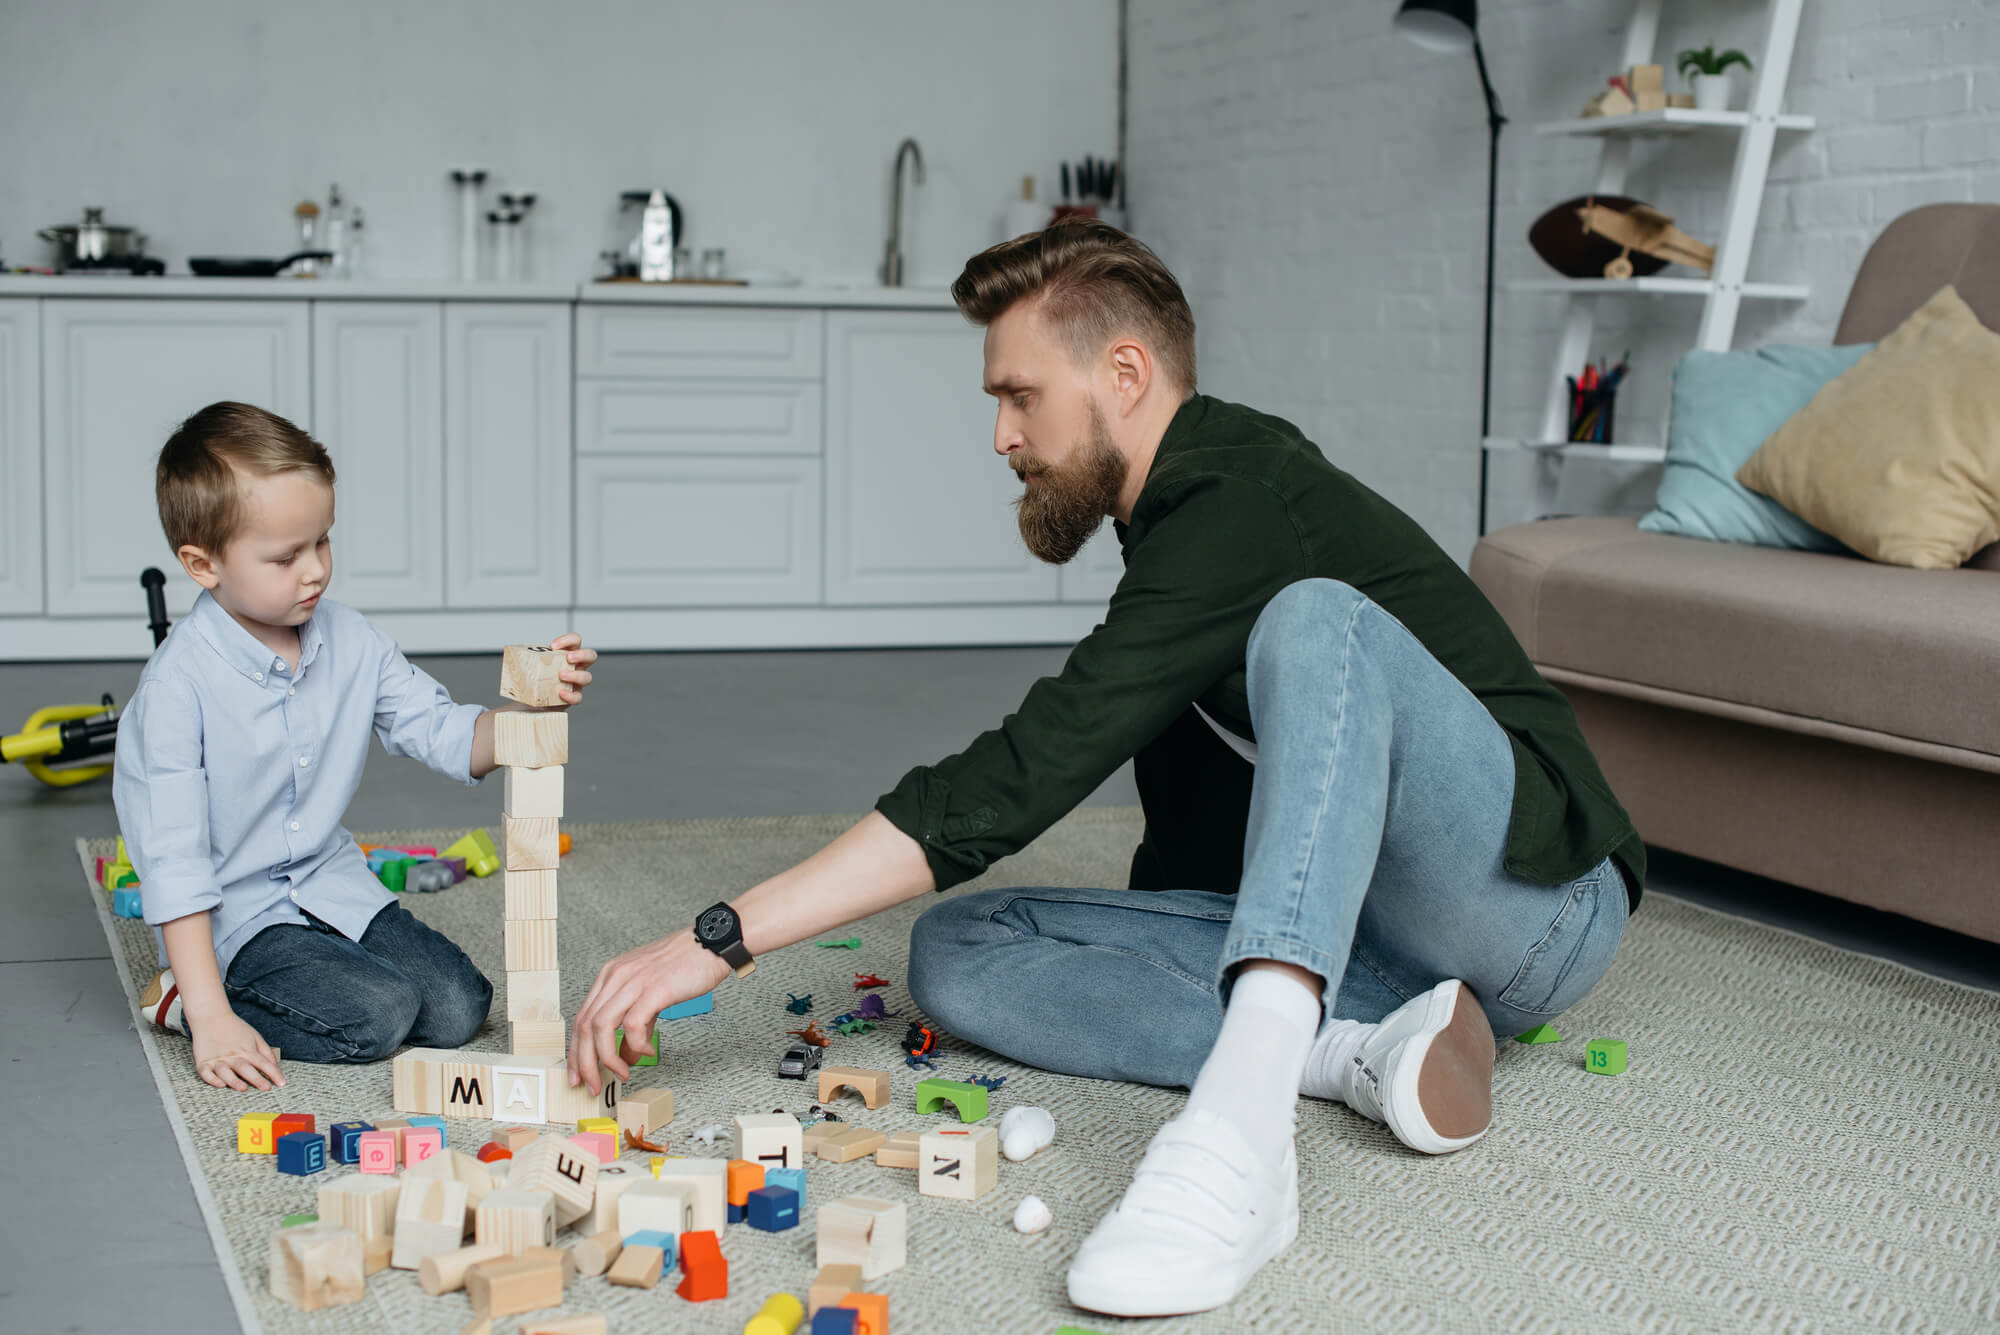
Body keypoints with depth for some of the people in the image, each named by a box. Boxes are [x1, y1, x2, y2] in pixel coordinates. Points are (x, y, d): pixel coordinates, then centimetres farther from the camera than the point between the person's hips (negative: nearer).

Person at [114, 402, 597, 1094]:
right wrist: (209, 1020, -25)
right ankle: (182, 1000, -2)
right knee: (379, 1014, -24)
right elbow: (174, 862, -21)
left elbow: (449, 738, 1)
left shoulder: (350, 641, -2)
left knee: (458, 1006, -6)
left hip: (333, 883, 7)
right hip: (234, 913, -7)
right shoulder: (178, 687, -21)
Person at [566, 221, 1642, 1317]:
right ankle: (1356, 1054, -19)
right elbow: (1190, 830, 24)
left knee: (1317, 622, -36)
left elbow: (1018, 780, -25)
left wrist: (721, 939, -25)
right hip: (1349, 944, 9)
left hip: (1533, 897, -8)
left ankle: (1239, 1136, -50)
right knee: (955, 951, -6)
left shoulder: (1243, 509, -17)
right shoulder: (1182, 521, 13)